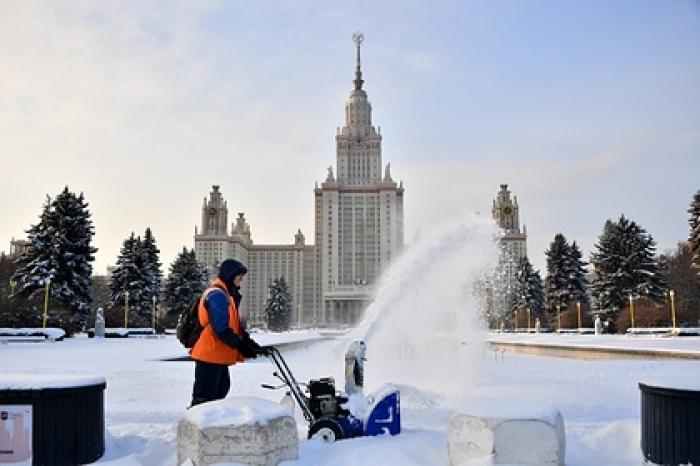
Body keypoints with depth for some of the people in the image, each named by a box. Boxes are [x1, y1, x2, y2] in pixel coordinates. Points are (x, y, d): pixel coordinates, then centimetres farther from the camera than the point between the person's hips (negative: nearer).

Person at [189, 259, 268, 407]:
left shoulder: (227, 294, 17)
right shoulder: (217, 294, -17)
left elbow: (234, 324, 18)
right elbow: (221, 328, -24)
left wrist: (249, 343, 6)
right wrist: (241, 346, -18)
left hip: (218, 354, 11)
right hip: (210, 354, -11)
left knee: (221, 389, 16)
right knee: (204, 397, -8)